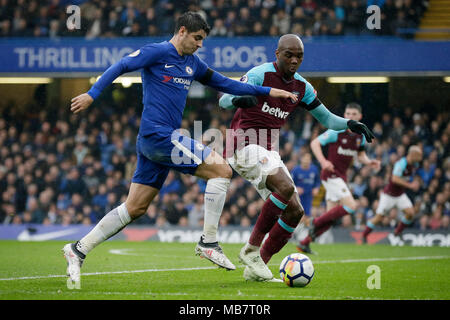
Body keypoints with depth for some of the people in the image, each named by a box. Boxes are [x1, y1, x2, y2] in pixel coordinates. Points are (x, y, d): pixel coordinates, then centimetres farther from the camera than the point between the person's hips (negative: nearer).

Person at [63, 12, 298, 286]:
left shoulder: (192, 63, 19)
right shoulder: (158, 52, -4)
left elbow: (225, 84, 24)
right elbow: (120, 67, -9)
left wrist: (268, 92, 21)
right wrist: (92, 95, -19)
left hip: (160, 139, 9)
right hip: (158, 134, -9)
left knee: (135, 208, 8)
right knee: (222, 170, -12)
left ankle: (79, 250, 10)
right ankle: (208, 242, -9)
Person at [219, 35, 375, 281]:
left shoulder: (301, 87, 10)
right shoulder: (261, 74, -10)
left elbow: (326, 118, 16)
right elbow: (224, 100, -17)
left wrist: (349, 124, -4)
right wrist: (239, 99, -41)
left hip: (268, 152, 8)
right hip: (244, 146, -8)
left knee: (295, 211, -1)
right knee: (286, 187, -29)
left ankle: (256, 267, 6)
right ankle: (251, 249, -19)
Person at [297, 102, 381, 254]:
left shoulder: (361, 135, 8)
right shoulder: (336, 131, -12)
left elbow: (361, 154, 23)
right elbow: (315, 143, -9)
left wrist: (369, 162, 2)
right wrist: (323, 161, -24)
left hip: (341, 176, 8)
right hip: (331, 174, -8)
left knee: (331, 217, 5)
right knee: (351, 206, -21)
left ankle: (304, 243, 12)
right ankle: (316, 223, -8)